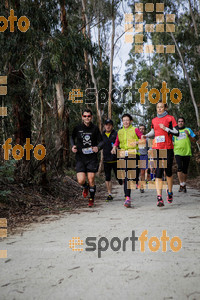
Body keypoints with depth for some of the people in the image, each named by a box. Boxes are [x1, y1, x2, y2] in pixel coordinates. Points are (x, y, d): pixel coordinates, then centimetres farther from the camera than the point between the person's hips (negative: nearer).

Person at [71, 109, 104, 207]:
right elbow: (72, 138, 20)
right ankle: (85, 187, 26)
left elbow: (101, 141, 8)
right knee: (81, 181, -12)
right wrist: (73, 146, 1)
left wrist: (98, 147, -13)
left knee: (91, 180, -1)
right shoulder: (77, 128, 2)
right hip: (80, 158, 1)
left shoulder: (95, 128, 1)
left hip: (92, 158, 0)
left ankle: (91, 199, 24)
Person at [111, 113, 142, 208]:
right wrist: (114, 148, 3)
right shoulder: (120, 132, 16)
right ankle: (127, 198, -4)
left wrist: (137, 142, -15)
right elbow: (117, 142, 23)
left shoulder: (135, 130, 5)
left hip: (134, 155, -2)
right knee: (126, 177, -4)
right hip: (124, 156, 3)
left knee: (134, 176, -6)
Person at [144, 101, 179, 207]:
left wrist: (166, 128, -14)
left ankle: (170, 192, 31)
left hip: (168, 149, -2)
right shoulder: (154, 120, 14)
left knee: (168, 171, 6)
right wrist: (146, 136, 11)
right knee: (158, 173, -7)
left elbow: (177, 132, -3)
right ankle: (159, 198, -12)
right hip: (156, 149, 3)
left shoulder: (170, 118, 2)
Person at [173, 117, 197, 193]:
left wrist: (188, 135, -9)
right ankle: (182, 185, -12)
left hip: (187, 152, 1)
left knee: (185, 170, 5)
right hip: (178, 152, -1)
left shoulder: (188, 130, 13)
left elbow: (194, 140, 7)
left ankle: (184, 185, 17)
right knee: (180, 168, -17)